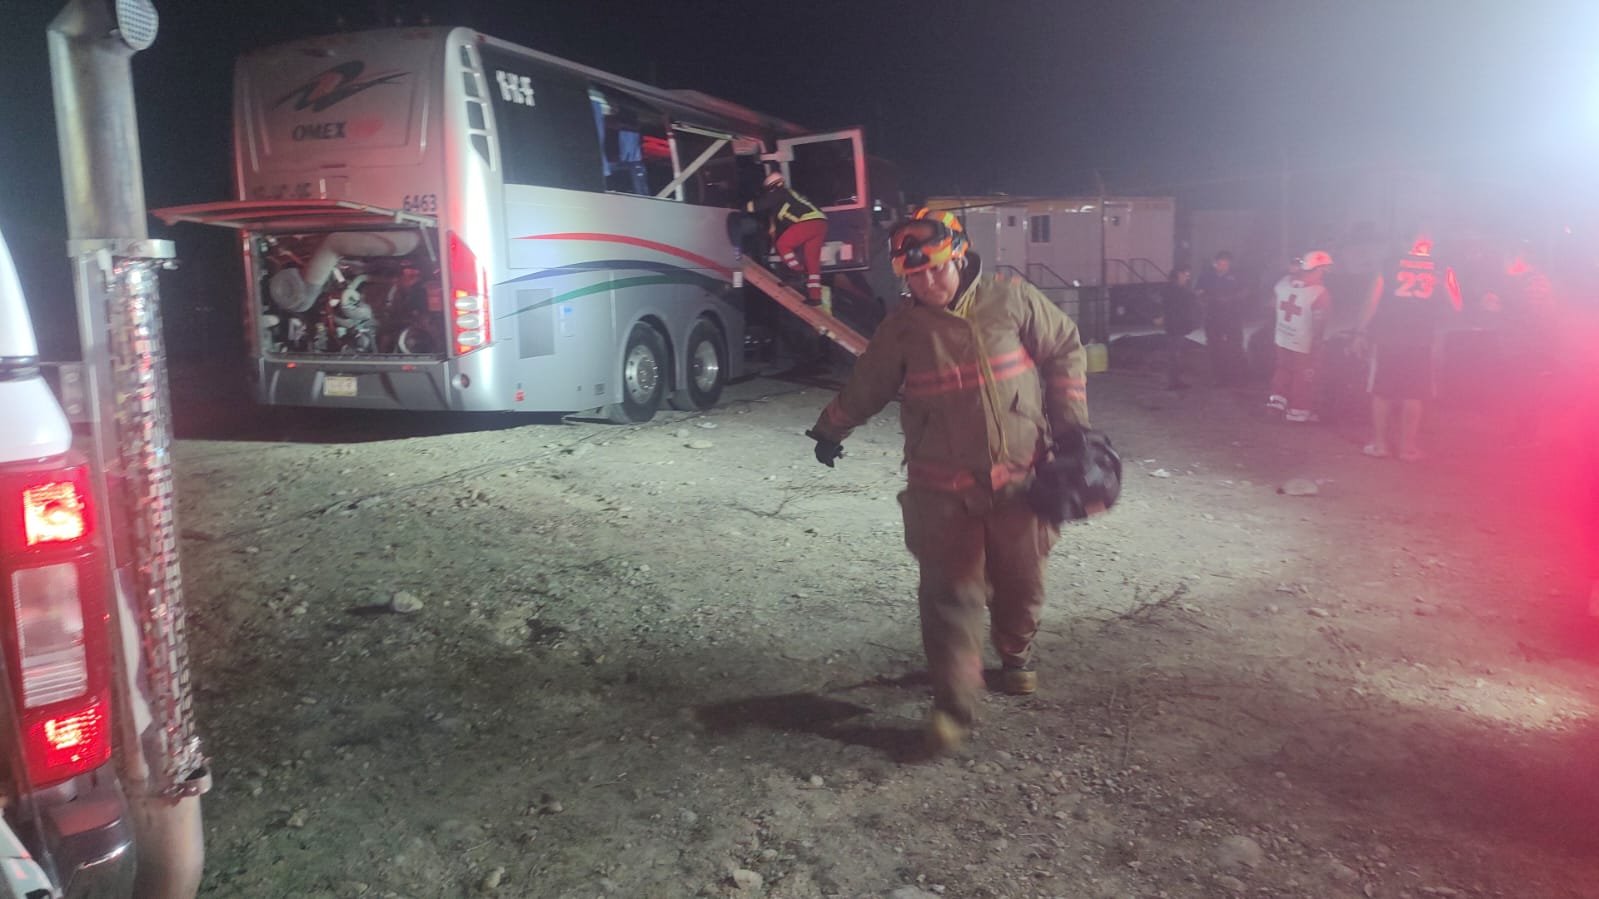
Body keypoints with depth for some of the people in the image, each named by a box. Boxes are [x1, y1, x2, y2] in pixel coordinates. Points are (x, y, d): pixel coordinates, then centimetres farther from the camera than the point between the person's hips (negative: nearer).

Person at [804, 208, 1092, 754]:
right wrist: (831, 428, 23)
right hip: (943, 489, 0)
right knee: (950, 593, -5)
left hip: (1020, 477, 1)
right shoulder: (902, 329, 0)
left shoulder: (1012, 300, -3)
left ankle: (1016, 653, 43)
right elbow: (866, 387, 14)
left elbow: (1066, 350, 6)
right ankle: (953, 703, 2)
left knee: (1020, 582, 13)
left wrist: (1069, 417, -1)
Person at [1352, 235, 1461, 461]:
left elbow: (1372, 303, 0)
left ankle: (1379, 444, 11)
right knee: (1413, 395, 6)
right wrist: (1452, 280, 24)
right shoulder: (1442, 271, 5)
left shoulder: (1390, 267, 3)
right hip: (1420, 341, 0)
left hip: (1387, 338, 0)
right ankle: (1408, 448, 10)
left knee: (1382, 391, 8)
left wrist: (1361, 333, 5)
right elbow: (1456, 306, 9)